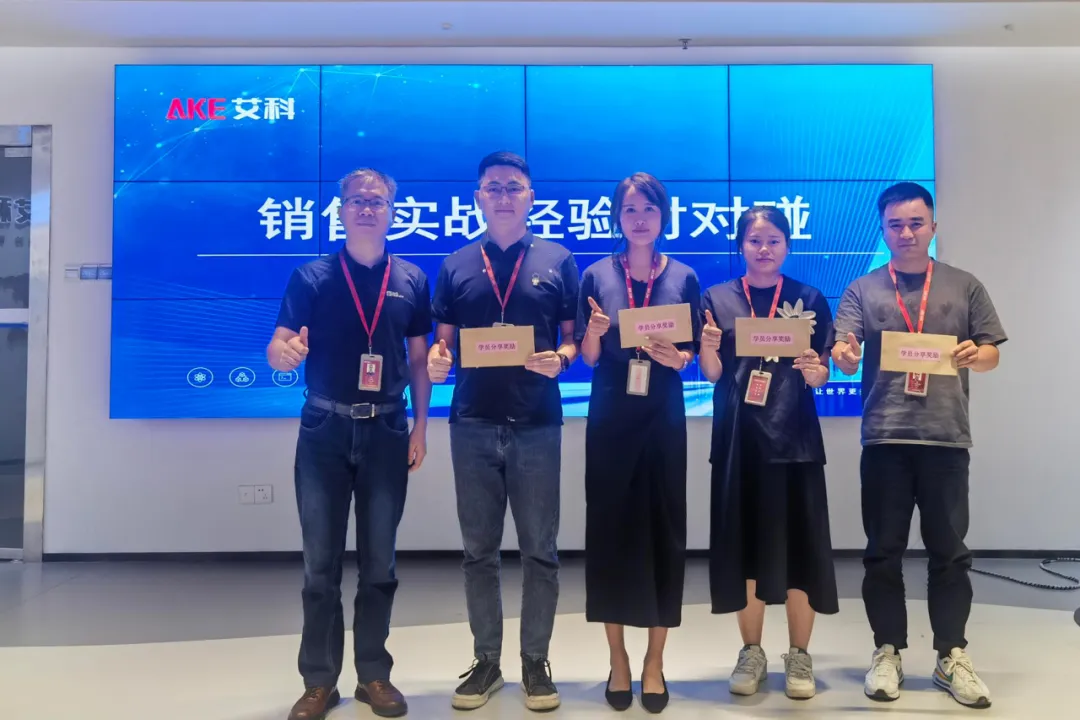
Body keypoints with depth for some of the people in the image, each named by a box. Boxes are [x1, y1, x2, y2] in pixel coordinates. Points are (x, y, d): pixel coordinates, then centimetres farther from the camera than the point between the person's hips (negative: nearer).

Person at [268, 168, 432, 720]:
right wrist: (284, 352, -28)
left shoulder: (412, 280, 5)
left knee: (379, 560, 9)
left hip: (386, 432, 1)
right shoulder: (311, 277, 1)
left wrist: (420, 428, 2)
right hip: (324, 431, -1)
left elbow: (419, 359, 8)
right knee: (321, 562, 5)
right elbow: (278, 351, -4)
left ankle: (374, 674, 22)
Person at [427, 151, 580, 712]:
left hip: (536, 423, -1)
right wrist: (436, 361, -12)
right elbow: (443, 343, 10)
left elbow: (574, 338, 6)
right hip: (473, 423, 2)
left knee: (539, 551, 6)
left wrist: (559, 360, -15)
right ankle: (486, 661, 23)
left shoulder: (557, 261, 5)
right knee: (479, 551, 10)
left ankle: (535, 662, 21)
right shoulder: (457, 265, 10)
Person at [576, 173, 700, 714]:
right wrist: (595, 330, -17)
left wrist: (675, 357, -15)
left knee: (663, 531, 3)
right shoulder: (596, 276, 3)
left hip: (663, 419, 1)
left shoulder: (683, 278, 5)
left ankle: (655, 661, 17)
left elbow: (693, 355, 7)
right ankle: (618, 659, 17)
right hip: (610, 419, 0)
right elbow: (587, 358, 3)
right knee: (610, 530, 2)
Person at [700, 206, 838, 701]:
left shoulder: (810, 300, 5)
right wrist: (707, 346, -19)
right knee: (743, 544, 5)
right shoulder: (718, 298, 5)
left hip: (794, 438, 0)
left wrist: (813, 370, -18)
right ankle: (751, 652, 21)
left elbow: (820, 379, 4)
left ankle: (799, 655, 18)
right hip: (738, 439, 0)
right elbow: (711, 374, 1)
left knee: (800, 545, 2)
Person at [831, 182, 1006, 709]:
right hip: (884, 438, 0)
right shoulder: (862, 291, 8)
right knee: (883, 551, 6)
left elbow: (992, 354, 9)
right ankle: (887, 653, 18)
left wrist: (976, 355, -14)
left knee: (949, 551, 7)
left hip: (947, 437, 1)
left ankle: (952, 657, 19)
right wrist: (843, 356, -25)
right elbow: (844, 356, -2)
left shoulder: (965, 287, 10)